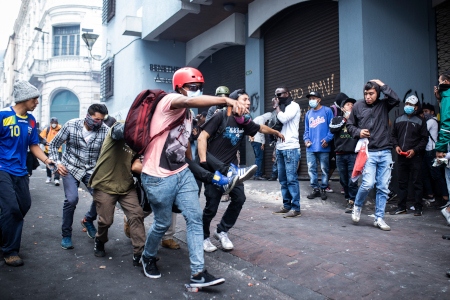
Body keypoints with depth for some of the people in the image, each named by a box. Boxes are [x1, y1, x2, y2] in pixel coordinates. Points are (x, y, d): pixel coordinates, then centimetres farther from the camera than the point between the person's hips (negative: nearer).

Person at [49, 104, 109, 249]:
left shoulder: (105, 130, -13)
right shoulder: (71, 125, -13)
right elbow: (54, 144, -1)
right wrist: (57, 162, -12)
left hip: (92, 170, 2)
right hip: (70, 168, -1)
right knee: (71, 199, -19)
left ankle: (88, 220, 21)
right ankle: (66, 235, 5)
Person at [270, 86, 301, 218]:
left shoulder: (294, 106, -1)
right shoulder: (281, 109, 21)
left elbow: (283, 119, -16)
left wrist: (276, 106, -2)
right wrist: (275, 147, 11)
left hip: (291, 148, -8)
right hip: (280, 148, 8)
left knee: (291, 179, -9)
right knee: (283, 179, 7)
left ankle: (296, 208, -6)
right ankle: (286, 205, 13)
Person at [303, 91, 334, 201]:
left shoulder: (327, 111, 0)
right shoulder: (308, 113, 16)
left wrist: (327, 139, -16)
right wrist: (306, 139, 2)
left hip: (323, 146, -4)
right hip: (310, 147, 5)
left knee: (324, 169, 5)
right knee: (311, 169, 5)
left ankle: (323, 189, 17)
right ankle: (315, 188, 15)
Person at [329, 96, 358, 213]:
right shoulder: (337, 119, 13)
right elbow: (332, 129, -6)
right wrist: (345, 120, -2)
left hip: (353, 154, -2)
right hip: (340, 154, 2)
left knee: (352, 180, -6)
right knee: (343, 180, 9)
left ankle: (351, 202, 0)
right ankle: (348, 198, 23)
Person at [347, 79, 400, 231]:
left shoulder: (384, 105, 6)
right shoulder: (358, 106, 4)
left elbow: (396, 99, -15)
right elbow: (349, 125, 11)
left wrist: (382, 85, -7)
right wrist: (358, 132, -8)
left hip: (385, 152, 2)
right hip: (368, 152, -2)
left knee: (383, 187, 4)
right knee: (368, 183, -14)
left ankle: (379, 218, 15)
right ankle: (357, 206, 14)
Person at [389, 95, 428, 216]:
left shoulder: (420, 121, 3)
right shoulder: (398, 120, 12)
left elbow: (424, 139, 1)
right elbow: (393, 135, 15)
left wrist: (415, 150, -12)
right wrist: (396, 145, -3)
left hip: (415, 157, -3)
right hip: (401, 156, 3)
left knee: (417, 182, 1)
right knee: (402, 182, 8)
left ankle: (418, 208, 9)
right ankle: (401, 207, 15)